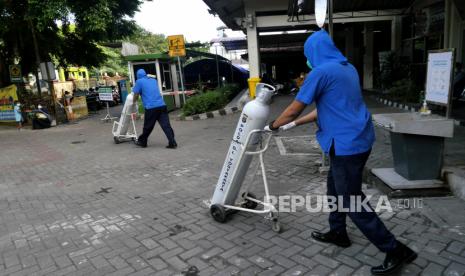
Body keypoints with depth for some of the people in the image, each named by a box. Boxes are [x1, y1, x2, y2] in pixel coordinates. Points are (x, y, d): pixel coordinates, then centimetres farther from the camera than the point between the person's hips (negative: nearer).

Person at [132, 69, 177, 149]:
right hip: (162, 105, 4)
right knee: (166, 125, 0)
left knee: (147, 127, 10)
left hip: (151, 107, -4)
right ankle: (172, 143, -5)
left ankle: (142, 142, 27)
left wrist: (134, 101, 28)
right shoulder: (154, 80, 23)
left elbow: (136, 95, 8)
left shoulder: (139, 81, 7)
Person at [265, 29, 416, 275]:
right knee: (335, 186, 23)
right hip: (358, 138, 10)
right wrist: (295, 124, 22)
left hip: (348, 143, -10)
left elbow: (293, 110, -10)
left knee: (352, 202, 1)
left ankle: (396, 251, 12)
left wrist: (273, 126, 9)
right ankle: (337, 233, 37)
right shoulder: (348, 68, 14)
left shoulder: (321, 72, -15)